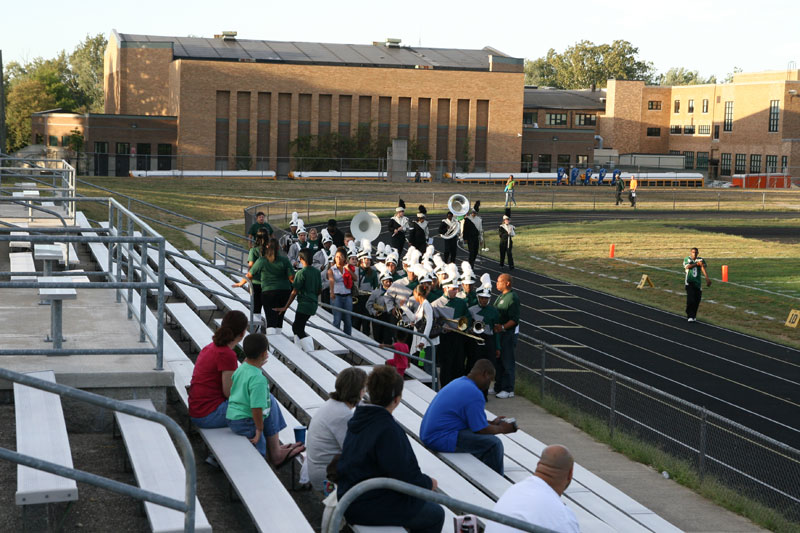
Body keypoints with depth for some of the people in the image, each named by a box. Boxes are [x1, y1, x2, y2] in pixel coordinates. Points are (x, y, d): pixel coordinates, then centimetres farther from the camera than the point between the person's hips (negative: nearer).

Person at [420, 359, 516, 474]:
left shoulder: (458, 382, 14)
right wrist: (501, 428, 3)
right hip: (442, 440, -11)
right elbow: (481, 430, -14)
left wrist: (492, 423, 24)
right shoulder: (474, 394, -18)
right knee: (493, 444, -10)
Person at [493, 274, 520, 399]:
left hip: (509, 333, -10)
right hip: (499, 332, 10)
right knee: (499, 360, 16)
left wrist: (503, 327, -29)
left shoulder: (512, 298, -16)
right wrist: (495, 325, 10)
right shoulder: (501, 296, 14)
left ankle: (508, 390, 1)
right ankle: (499, 387, 26)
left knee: (507, 361, -4)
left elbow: (515, 319, -20)